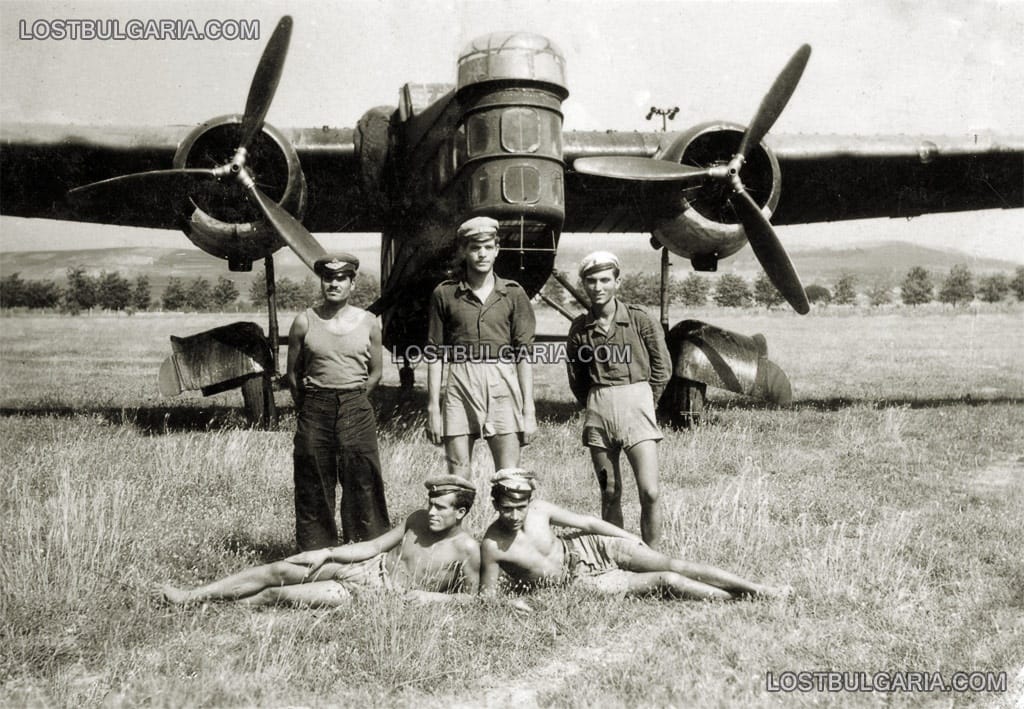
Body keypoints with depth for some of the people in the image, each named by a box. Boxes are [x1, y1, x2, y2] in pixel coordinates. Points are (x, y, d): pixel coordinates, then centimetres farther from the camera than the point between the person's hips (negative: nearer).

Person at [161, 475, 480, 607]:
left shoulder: (466, 549, -16)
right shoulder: (418, 519, 1)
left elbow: (469, 597, -7)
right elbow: (373, 546, 7)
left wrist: (430, 596, -19)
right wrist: (326, 553, 0)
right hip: (368, 567, 6)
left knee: (283, 595, -15)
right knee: (279, 570, -3)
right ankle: (190, 597, 5)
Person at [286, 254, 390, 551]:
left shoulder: (368, 323, 2)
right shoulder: (304, 322, 1)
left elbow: (376, 372, 11)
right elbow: (292, 374, 8)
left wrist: (353, 399, 6)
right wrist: (308, 406, 7)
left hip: (356, 409, 0)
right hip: (314, 409, 0)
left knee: (363, 482, 1)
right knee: (313, 485, 4)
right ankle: (315, 554, 15)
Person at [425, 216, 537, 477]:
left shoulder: (513, 293, 8)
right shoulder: (445, 294, 7)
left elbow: (524, 355, 6)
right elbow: (435, 354, 7)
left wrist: (529, 409, 1)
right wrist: (433, 408, 2)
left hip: (503, 386, 0)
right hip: (460, 386, 0)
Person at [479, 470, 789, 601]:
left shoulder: (539, 509, -13)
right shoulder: (492, 546, -22)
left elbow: (587, 522, -1)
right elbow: (487, 594, -10)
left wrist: (633, 539, 5)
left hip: (588, 548, 3)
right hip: (578, 581, -3)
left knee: (674, 565, -10)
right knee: (668, 582, -14)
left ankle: (762, 589, -3)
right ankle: (742, 601, -3)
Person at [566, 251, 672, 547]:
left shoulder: (638, 319, -3)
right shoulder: (580, 328, 5)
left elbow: (662, 367, 4)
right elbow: (575, 377, 16)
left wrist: (645, 403, 4)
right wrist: (593, 405, 10)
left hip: (636, 404, -2)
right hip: (598, 411, 3)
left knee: (650, 492, -10)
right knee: (609, 494, 8)